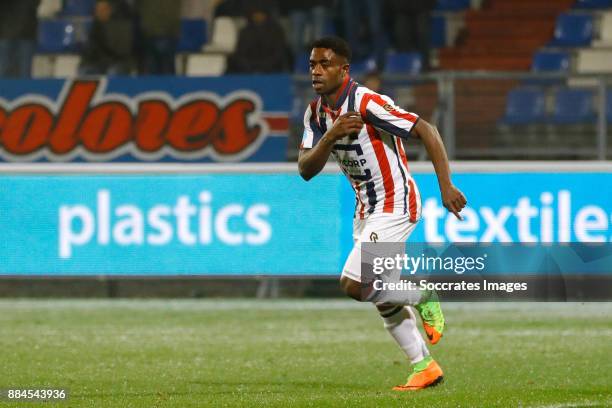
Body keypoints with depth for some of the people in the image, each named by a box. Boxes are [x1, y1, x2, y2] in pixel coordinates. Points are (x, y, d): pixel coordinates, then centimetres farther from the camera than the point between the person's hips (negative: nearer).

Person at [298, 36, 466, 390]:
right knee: (382, 297, 10)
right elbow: (306, 169, -4)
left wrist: (446, 187, -26)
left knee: (354, 285, -18)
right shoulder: (317, 113, 2)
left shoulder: (368, 104, -22)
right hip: (366, 211, 8)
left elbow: (426, 131, -22)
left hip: (394, 205, -8)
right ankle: (424, 367, 21)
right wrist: (331, 135, -22)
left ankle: (425, 297, 4)